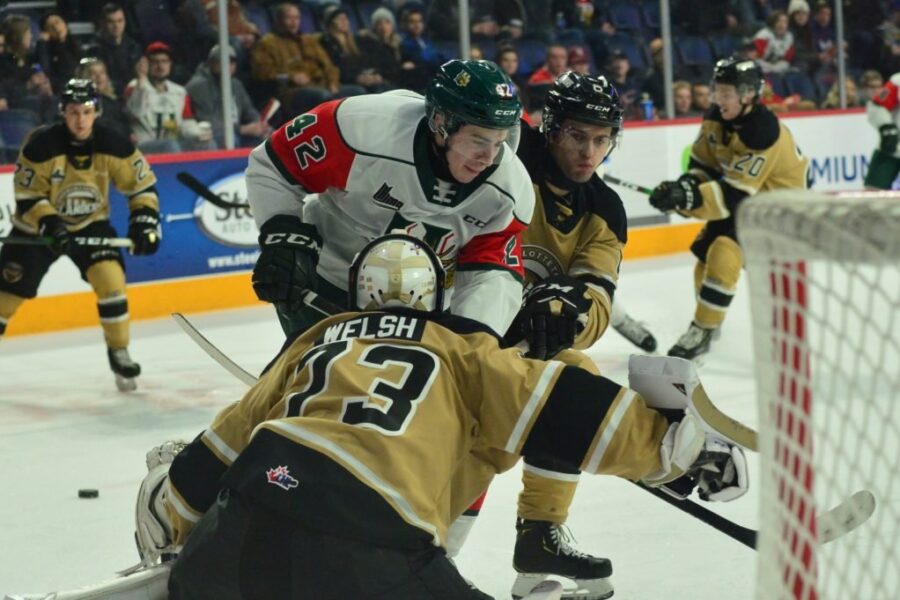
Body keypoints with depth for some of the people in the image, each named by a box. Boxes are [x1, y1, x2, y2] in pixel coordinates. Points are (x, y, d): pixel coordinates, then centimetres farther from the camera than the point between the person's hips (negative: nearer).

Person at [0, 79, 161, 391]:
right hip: (38, 226, -1)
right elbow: (27, 196, -18)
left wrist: (144, 220, -17)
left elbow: (141, 182, -6)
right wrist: (50, 225, -31)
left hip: (91, 224, 1)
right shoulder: (41, 145, -24)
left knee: (110, 280, -19)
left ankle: (119, 354, -3)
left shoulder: (112, 145, -17)